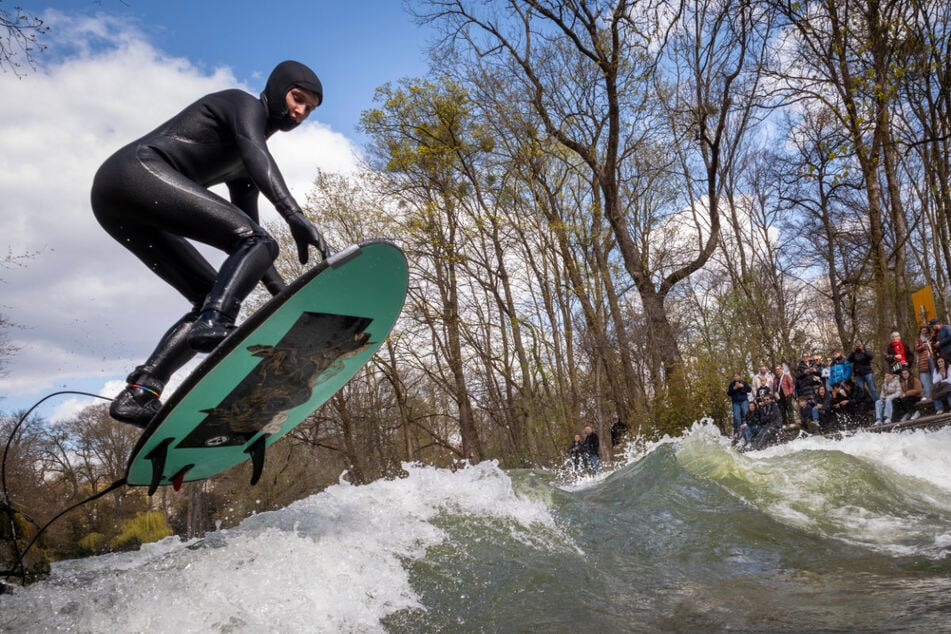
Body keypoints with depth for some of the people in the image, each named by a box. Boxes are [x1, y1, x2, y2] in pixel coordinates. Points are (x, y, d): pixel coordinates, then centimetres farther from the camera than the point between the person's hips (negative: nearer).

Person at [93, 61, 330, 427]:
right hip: (139, 171, -9)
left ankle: (139, 393, -6)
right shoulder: (245, 104, 4)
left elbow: (246, 233, 25)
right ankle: (214, 322, -43)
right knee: (261, 242, -20)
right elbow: (256, 155, -19)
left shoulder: (241, 166, 28)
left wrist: (284, 295, 16)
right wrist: (295, 215, -35)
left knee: (214, 299, 5)